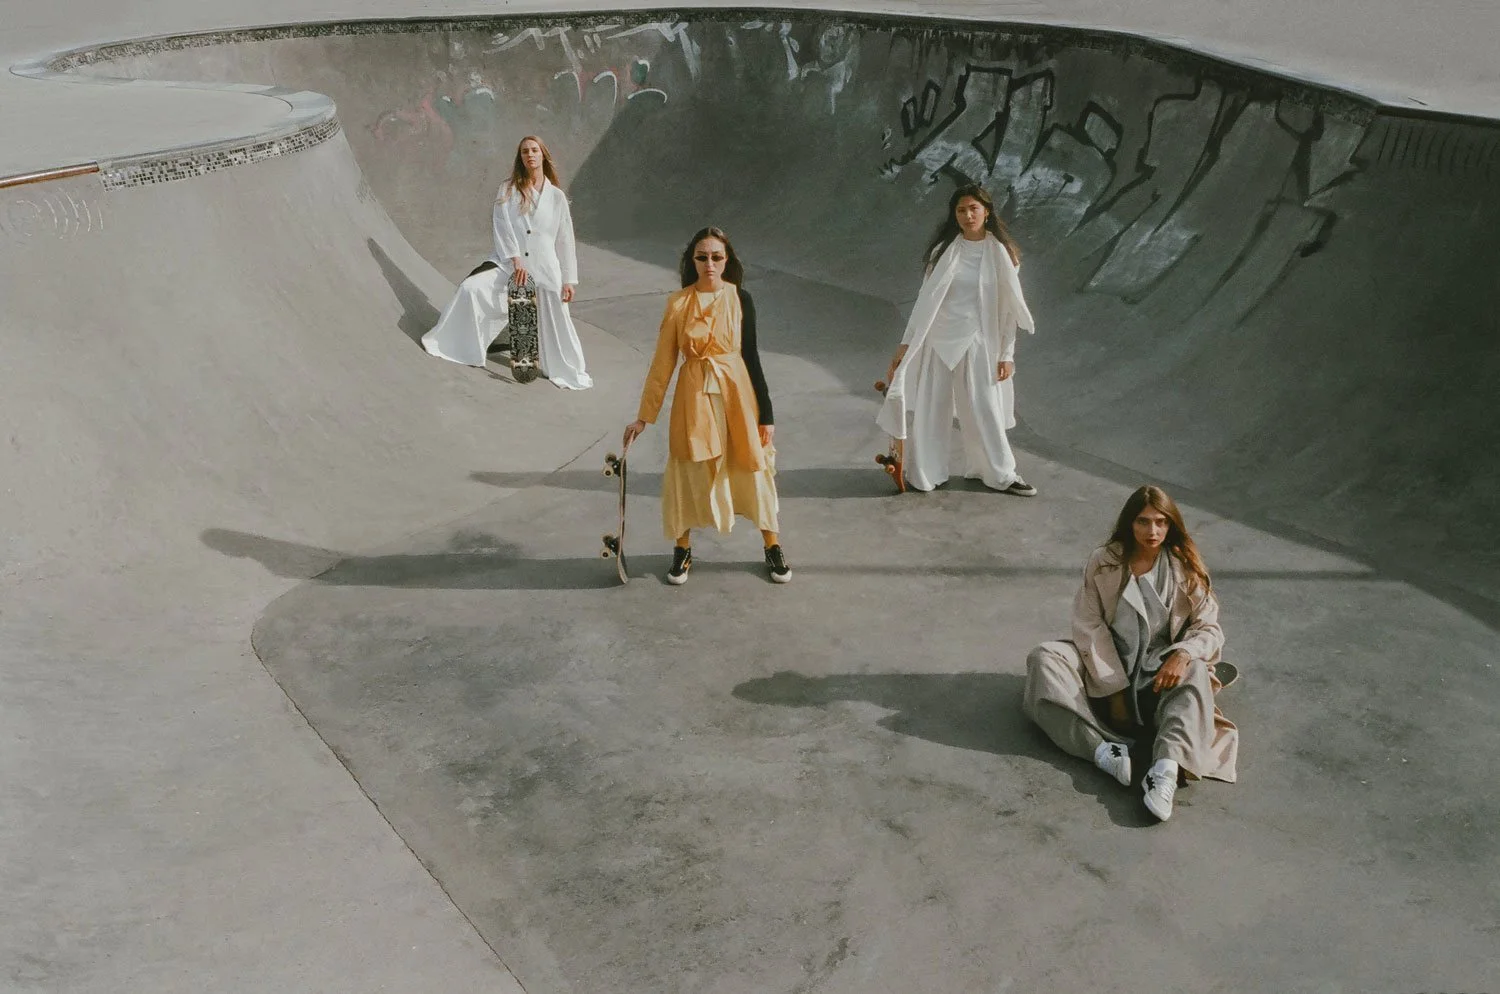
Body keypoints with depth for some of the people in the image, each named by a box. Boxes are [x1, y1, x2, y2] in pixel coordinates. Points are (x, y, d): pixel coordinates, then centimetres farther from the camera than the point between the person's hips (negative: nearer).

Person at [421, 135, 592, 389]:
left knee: (556, 322, -3)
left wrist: (569, 279, 3)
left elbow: (566, 239, 7)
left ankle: (571, 373, 16)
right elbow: (503, 228, -2)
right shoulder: (508, 190, 7)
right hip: (509, 264, 0)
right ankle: (452, 344, -5)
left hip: (545, 268, 0)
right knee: (471, 288, -19)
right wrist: (515, 260, -17)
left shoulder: (556, 196, 7)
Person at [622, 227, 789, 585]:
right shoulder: (678, 303, -4)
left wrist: (765, 413, -1)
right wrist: (643, 416, 0)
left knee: (753, 467, 7)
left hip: (736, 392, 0)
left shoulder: (740, 300, -4)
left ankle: (772, 546, 25)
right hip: (694, 395, 0)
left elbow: (751, 356, 0)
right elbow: (663, 363, -1)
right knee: (690, 471, 10)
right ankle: (682, 549, 28)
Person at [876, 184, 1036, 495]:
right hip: (937, 340, 1)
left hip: (976, 343, -1)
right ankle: (923, 474, 18)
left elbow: (1009, 308, -1)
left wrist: (1007, 354, -4)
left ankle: (1001, 475, 18)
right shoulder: (944, 250, 1)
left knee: (984, 410, 5)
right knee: (929, 409, 5)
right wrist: (906, 343, 0)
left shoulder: (1001, 253, -2)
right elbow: (925, 299, 3)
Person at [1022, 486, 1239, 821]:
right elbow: (1089, 627, -7)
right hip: (1107, 671, 1)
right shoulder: (1104, 563, -4)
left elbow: (1209, 628, -3)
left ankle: (1166, 769, -52)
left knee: (1195, 672, -33)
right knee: (1043, 658, -24)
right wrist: (1114, 686, -16)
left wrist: (1182, 654, -26)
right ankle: (1103, 748, -41)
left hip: (1161, 675, 0)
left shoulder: (1184, 567, -2)